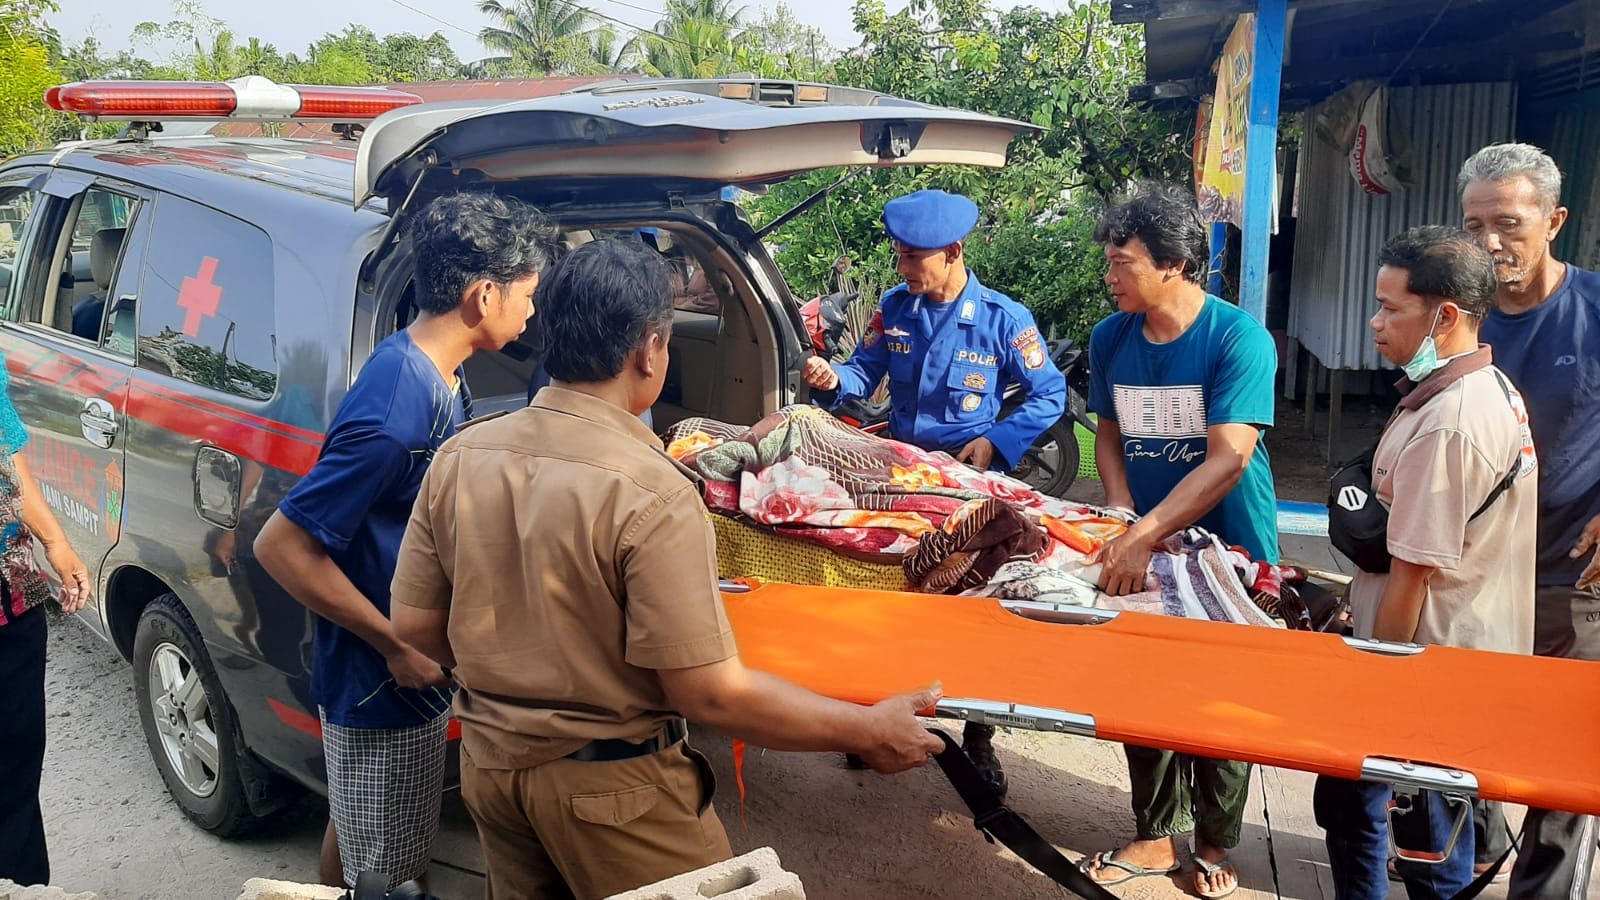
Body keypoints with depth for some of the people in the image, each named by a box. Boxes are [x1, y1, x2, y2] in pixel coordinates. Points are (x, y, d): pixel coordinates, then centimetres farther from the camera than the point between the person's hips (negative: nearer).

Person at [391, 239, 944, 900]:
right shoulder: (652, 495, -25)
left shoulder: (460, 456, -7)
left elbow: (415, 624, 1)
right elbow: (712, 695, -23)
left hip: (486, 758, 6)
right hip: (608, 785, -6)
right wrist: (868, 732, -12)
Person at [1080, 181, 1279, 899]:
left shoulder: (1239, 339, -19)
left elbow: (1227, 459, -26)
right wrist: (1122, 516, -8)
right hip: (1143, 545, 5)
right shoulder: (1111, 338, -2)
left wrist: (1144, 536, -32)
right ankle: (1160, 834, 27)